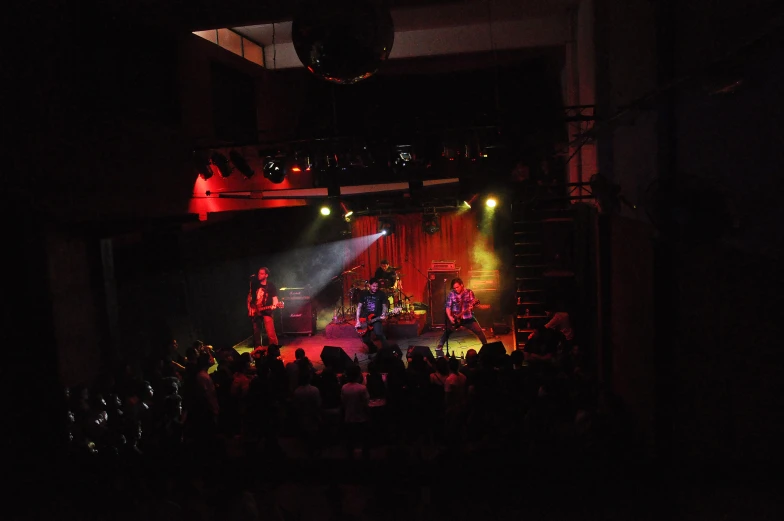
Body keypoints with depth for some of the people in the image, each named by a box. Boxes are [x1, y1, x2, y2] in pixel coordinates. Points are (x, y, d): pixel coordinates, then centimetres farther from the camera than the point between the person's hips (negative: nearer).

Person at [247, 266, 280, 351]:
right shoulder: (254, 284, 9)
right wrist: (249, 307, 8)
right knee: (256, 333, 11)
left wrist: (275, 305, -24)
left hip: (266, 312, -4)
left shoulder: (271, 285, -1)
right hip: (254, 312, 4)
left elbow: (275, 298, -4)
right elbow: (249, 296, 17)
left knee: (271, 334, -13)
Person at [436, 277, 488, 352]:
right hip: (455, 318, 1)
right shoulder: (451, 294, -2)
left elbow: (473, 303, -2)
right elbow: (448, 306, -2)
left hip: (468, 317, -1)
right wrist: (450, 317, -15)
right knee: (446, 331, -3)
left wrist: (471, 306, -26)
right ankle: (440, 346, 16)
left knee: (479, 331, -6)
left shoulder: (469, 292, -3)